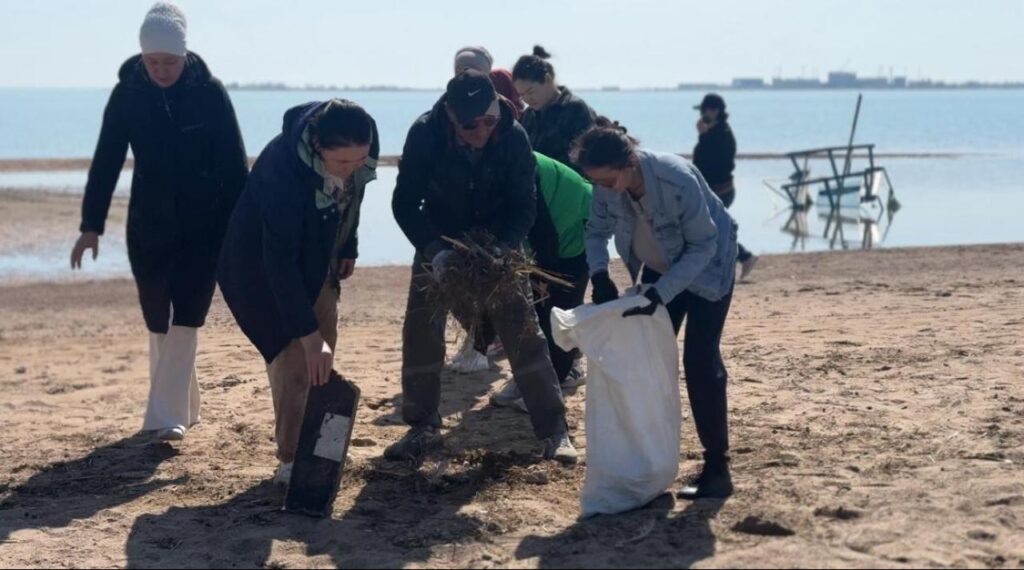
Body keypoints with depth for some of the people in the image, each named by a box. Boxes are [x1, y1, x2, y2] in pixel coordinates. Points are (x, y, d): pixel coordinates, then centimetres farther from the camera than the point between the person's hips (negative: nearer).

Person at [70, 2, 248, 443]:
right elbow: (106, 162, -1)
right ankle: (181, 406, 24)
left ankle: (166, 416, -6)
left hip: (205, 224, -2)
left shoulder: (209, 92, -9)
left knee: (186, 318, -6)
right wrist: (91, 225, -5)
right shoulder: (127, 94, -5)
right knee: (157, 320, 8)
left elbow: (234, 162, -5)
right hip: (149, 225, 2)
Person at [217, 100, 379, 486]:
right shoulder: (283, 168, -40)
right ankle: (291, 461, -3)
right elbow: (280, 261, -39)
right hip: (265, 263, -7)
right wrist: (310, 335, -41)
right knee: (295, 357, -12)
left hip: (318, 259, 7)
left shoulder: (362, 144, -21)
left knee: (324, 354, 10)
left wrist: (348, 248, 13)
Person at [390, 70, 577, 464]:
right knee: (421, 334, -3)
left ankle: (554, 431, 3)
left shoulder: (513, 136, -22)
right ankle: (423, 428, 13)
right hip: (439, 245, 1)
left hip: (499, 246, 0)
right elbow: (405, 203, -21)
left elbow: (525, 205, -16)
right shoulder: (425, 135, -24)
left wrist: (503, 248, -33)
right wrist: (434, 251, -36)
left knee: (524, 335, -4)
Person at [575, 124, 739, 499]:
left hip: (706, 267, -6)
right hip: (659, 269, 6)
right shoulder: (607, 186, -20)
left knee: (700, 361, -12)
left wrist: (661, 293, -37)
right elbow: (597, 231, -4)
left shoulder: (678, 180, -37)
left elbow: (703, 246, -29)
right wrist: (599, 275, -24)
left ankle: (717, 468, -6)